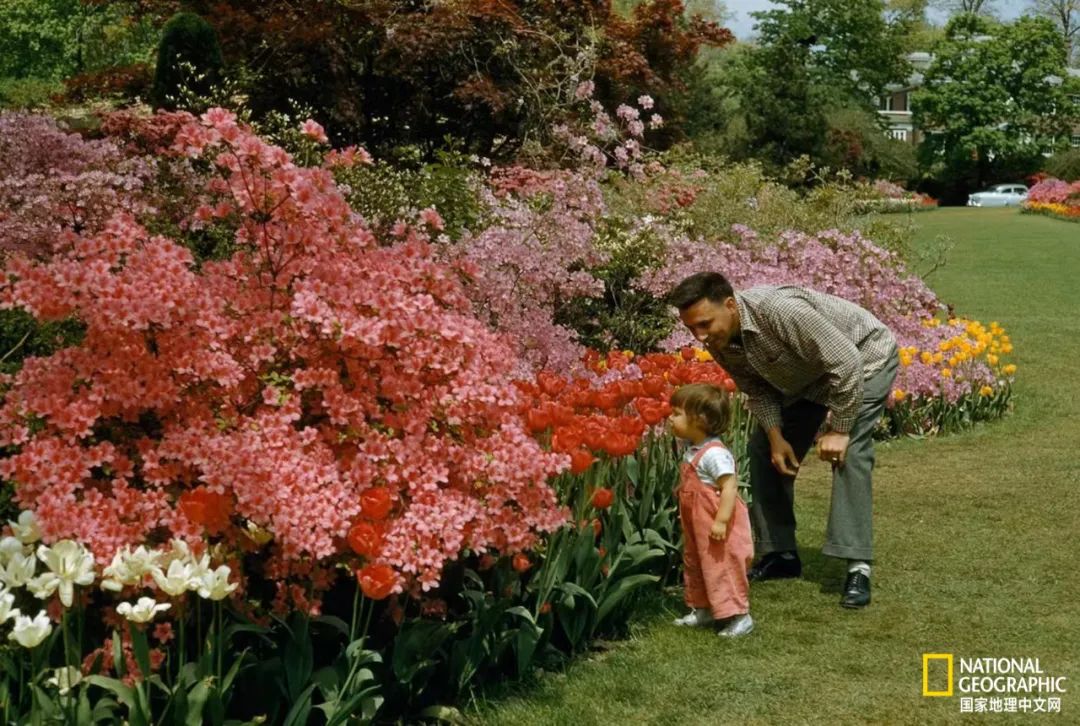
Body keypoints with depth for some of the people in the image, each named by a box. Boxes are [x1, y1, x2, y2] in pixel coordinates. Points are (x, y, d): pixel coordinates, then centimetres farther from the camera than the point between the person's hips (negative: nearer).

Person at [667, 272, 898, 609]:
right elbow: (757, 388, -1)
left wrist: (838, 430, -28)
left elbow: (845, 363, -35)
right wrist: (776, 436, -14)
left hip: (864, 357, -8)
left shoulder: (781, 310, -41)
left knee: (848, 451, -25)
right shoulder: (720, 342, -16)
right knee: (763, 447, 3)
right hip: (806, 376, 8)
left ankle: (858, 566, -23)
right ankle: (780, 553, 14)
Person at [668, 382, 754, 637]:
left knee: (722, 568, -5)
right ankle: (703, 609, 31)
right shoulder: (693, 451, 7)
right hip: (697, 526, 10)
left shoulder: (714, 453, -23)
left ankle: (738, 615, 4)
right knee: (694, 564, 18)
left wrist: (721, 520, -31)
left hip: (716, 529, -10)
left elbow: (730, 486, -28)